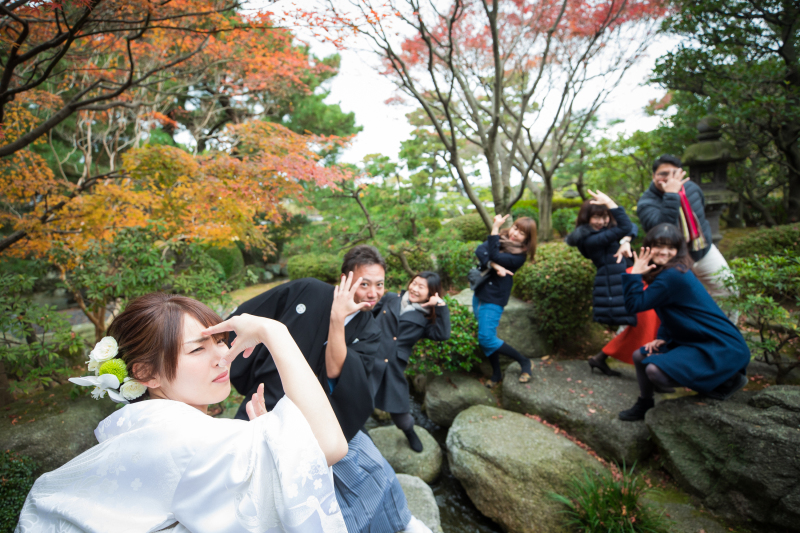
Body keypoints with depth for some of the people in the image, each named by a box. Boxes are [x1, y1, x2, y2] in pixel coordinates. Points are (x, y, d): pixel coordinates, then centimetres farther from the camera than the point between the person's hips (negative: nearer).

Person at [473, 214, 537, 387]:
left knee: (487, 339, -11)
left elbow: (494, 256, -25)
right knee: (485, 337, 12)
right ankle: (496, 373, 30)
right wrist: (495, 265, -29)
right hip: (479, 293, 7)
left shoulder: (520, 256, -12)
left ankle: (524, 362, 9)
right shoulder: (499, 239, 5)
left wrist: (495, 227, -22)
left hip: (494, 299, -7)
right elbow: (479, 251, -13)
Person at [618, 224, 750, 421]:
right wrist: (663, 338, 4)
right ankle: (644, 405, 27)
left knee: (655, 372, -26)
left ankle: (727, 380, -4)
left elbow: (635, 304, -23)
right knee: (640, 356, 9)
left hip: (722, 349, -10)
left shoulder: (672, 276, -24)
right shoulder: (669, 272, 7)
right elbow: (670, 314, 16)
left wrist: (634, 274, -18)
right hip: (696, 340, 10)